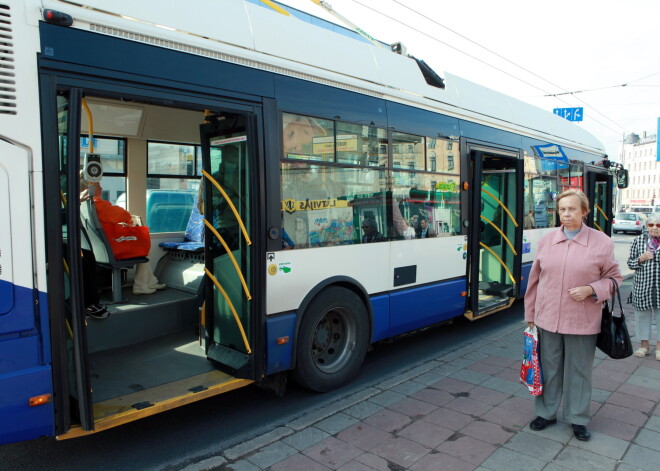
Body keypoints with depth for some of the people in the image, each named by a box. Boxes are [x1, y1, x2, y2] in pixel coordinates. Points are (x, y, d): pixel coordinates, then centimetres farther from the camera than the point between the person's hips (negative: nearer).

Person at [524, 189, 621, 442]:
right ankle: (546, 413, 32)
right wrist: (530, 315, 10)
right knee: (549, 369, 14)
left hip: (582, 323, -2)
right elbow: (535, 279, 8)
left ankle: (578, 419, 31)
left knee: (579, 371, 11)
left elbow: (613, 278, 4)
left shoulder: (602, 242, -4)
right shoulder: (546, 240, 3)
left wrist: (590, 290, -16)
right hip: (547, 319, 2)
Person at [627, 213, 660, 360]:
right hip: (642, 286, 1)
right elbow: (630, 263, 6)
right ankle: (644, 344, 25)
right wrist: (641, 259, -12)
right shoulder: (638, 240, 2)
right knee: (642, 315, 9)